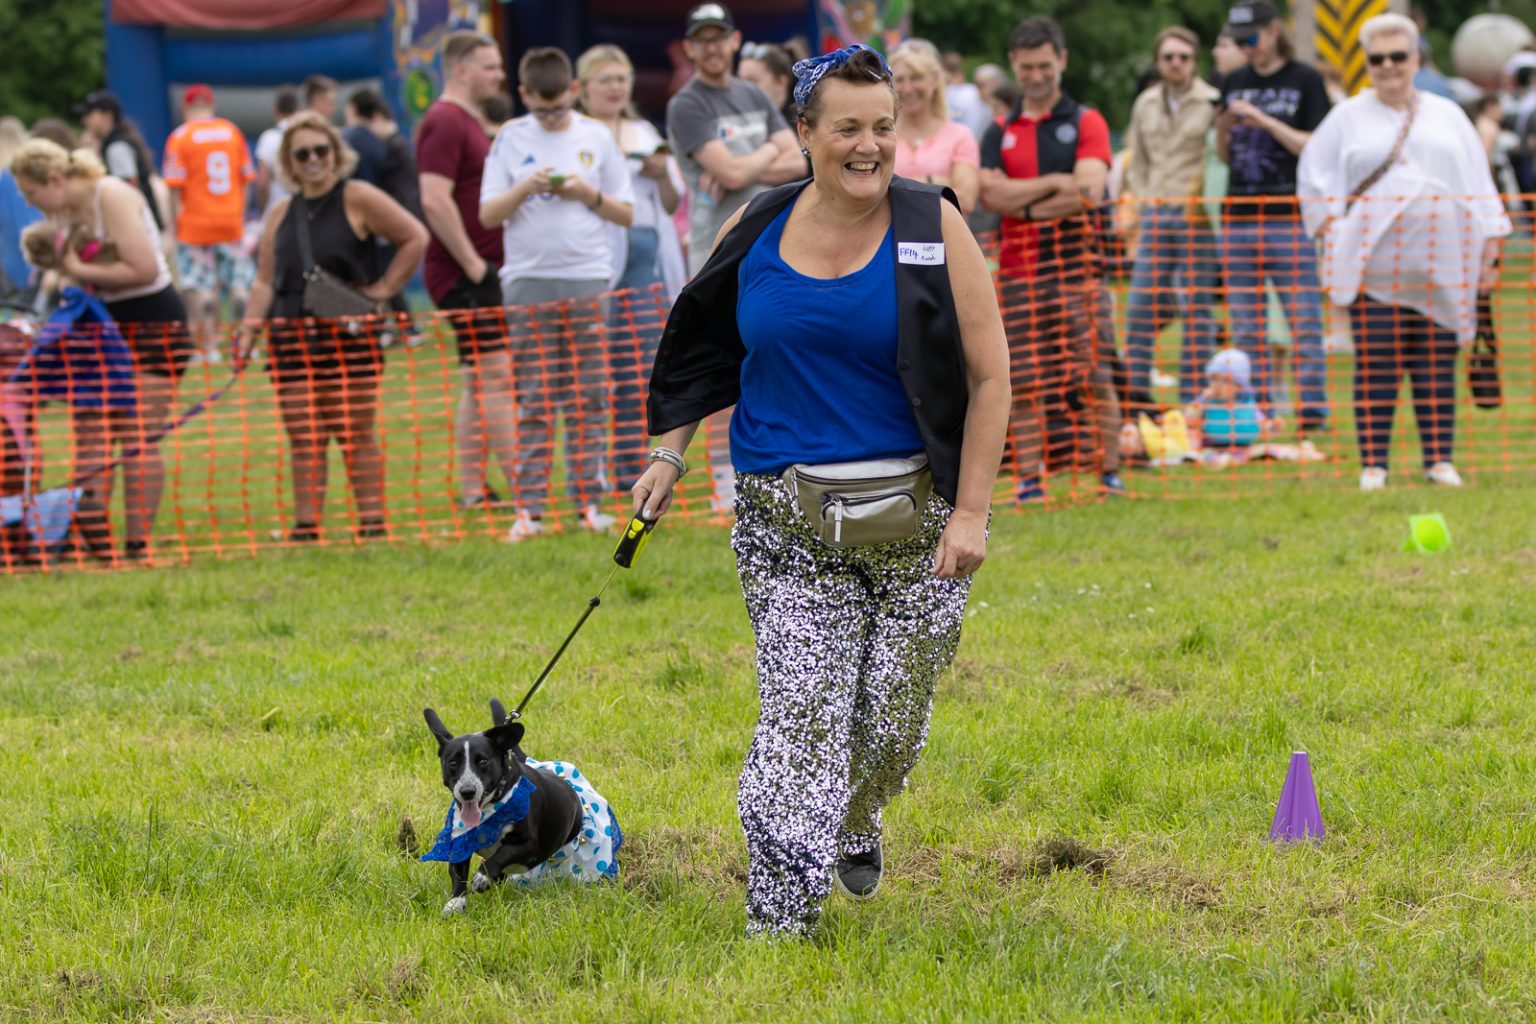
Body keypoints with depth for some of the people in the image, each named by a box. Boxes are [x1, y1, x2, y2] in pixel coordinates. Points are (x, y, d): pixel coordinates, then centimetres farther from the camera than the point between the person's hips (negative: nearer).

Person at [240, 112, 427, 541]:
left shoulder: (357, 200, 0)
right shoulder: (280, 215, 14)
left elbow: (415, 238, -1)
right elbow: (266, 283, 16)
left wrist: (382, 289, -4)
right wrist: (248, 332, 4)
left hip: (348, 333, -4)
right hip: (291, 336, 4)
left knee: (356, 433, -2)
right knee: (303, 438, 3)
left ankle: (372, 522, 3)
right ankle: (305, 526, 6)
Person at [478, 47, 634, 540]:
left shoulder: (596, 138, 8)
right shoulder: (511, 139, 6)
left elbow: (626, 214, 10)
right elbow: (488, 214, 3)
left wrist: (589, 194, -7)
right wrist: (525, 189, -12)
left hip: (589, 279, 1)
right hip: (529, 280, -1)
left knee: (590, 399, 1)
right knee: (534, 402, -3)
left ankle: (590, 501, 5)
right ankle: (530, 508, -4)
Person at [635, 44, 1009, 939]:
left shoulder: (933, 227, -5)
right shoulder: (758, 231, 3)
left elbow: (989, 375, -4)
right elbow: (708, 346, 21)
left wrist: (971, 512, -10)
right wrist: (670, 453, 13)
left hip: (916, 518, -1)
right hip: (787, 519, 1)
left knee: (892, 722, 5)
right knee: (801, 716, -10)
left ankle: (856, 820, 40)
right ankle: (778, 926, -10)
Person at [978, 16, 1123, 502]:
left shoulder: (1085, 123, 4)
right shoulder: (999, 133, 12)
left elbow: (1089, 191, -11)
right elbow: (990, 193, -4)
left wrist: (1026, 206, -7)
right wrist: (1054, 184, -10)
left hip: (1075, 266, -2)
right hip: (1018, 270, 3)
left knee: (1094, 373, -4)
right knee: (1023, 382, 1)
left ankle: (1110, 471, 2)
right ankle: (1029, 478, 4)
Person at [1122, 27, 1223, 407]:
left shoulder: (1212, 102, -2)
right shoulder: (1145, 105, 14)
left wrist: (1202, 199, -8)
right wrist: (1142, 200, 10)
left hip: (1196, 216, -5)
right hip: (1155, 215, 5)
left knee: (1197, 309, -2)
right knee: (1140, 306, 0)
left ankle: (1193, 398, 1)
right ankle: (1136, 391, 6)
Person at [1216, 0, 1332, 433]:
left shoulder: (1305, 81, 0)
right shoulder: (1235, 84, 14)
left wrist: (1262, 120, -15)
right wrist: (1222, 131, -3)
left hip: (1289, 216, -5)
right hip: (1240, 215, 5)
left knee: (1304, 322, -6)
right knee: (1245, 326, 6)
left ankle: (1313, 408, -4)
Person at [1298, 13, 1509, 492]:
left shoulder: (1446, 116, 16)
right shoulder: (1348, 118, 10)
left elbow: (1479, 188, 15)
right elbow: (1314, 183, 10)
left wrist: (1489, 250, 8)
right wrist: (1334, 230, -4)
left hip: (1440, 267, 2)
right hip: (1374, 267, -2)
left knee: (1437, 364, 0)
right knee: (1376, 365, -6)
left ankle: (1440, 460, 5)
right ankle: (1373, 464, -3)